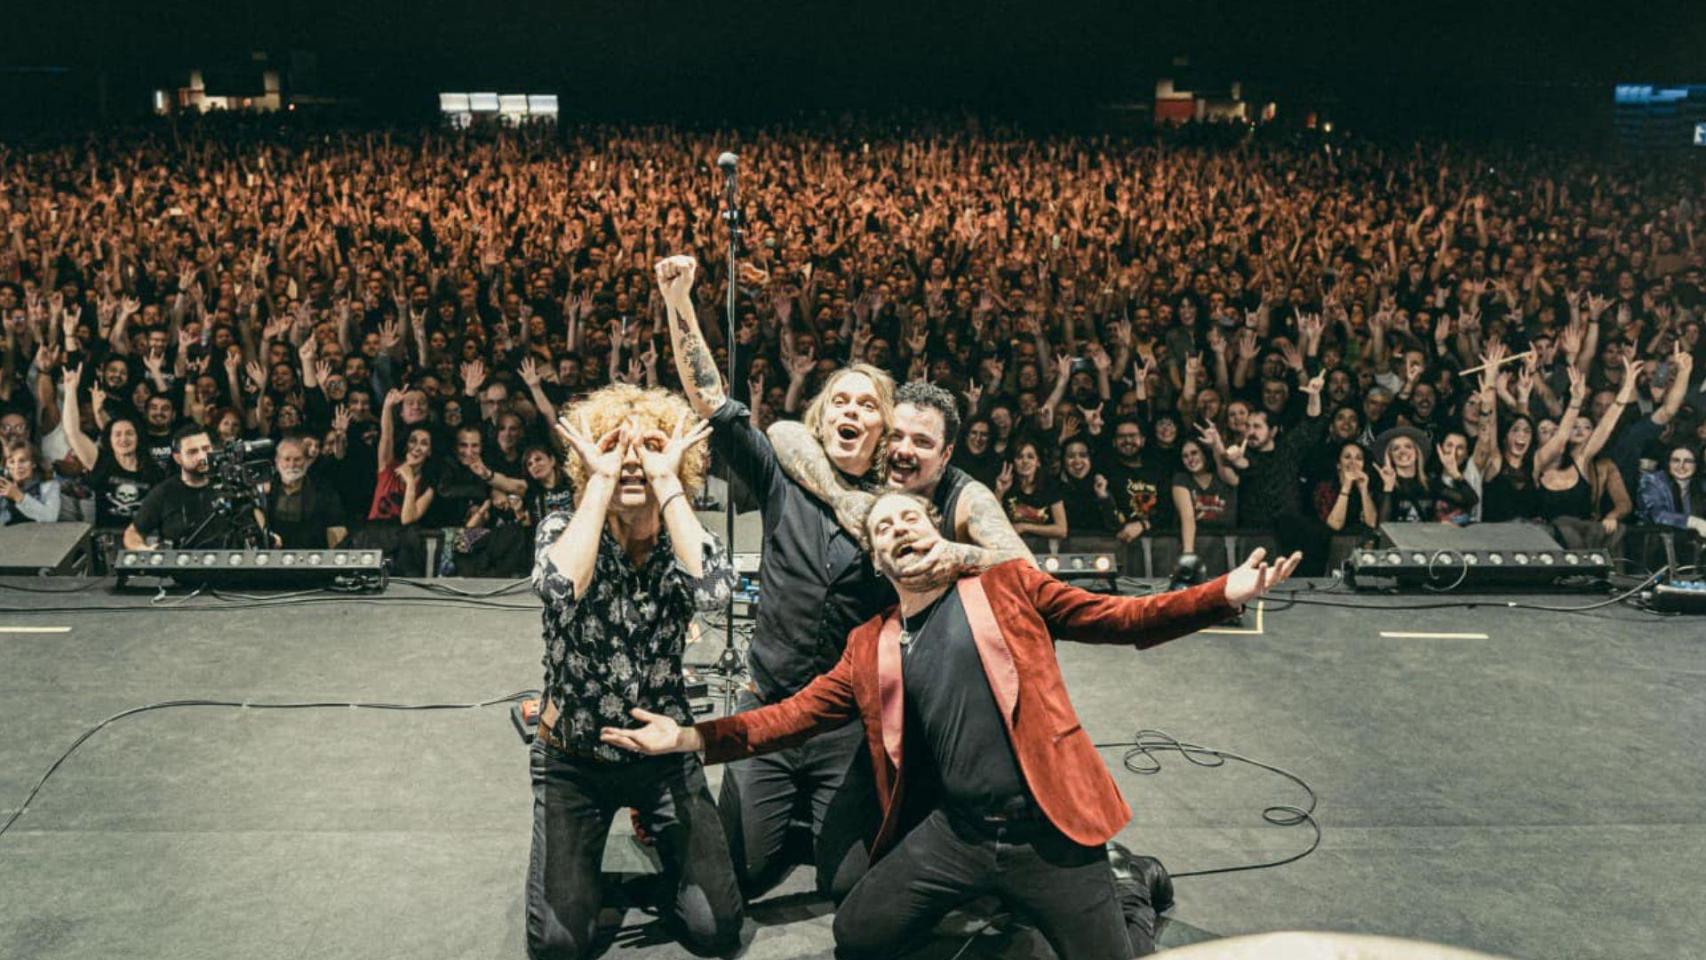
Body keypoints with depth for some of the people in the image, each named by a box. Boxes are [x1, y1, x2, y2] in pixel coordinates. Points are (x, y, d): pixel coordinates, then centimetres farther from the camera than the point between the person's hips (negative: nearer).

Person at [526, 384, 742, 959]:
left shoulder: (682, 538, -8)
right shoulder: (563, 527, -12)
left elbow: (712, 590, -33)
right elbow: (561, 589, -36)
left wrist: (666, 481, -27)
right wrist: (600, 480, -28)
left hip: (663, 752, 1)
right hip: (573, 759, -1)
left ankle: (656, 828, 26)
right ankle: (576, 858, 25)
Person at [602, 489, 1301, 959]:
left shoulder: (1006, 584, 1)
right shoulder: (870, 646, 9)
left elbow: (1123, 619, -1)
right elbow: (796, 713, 9)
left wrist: (1224, 595, -14)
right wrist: (689, 737, -1)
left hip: (1048, 825, -3)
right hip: (955, 832, 3)